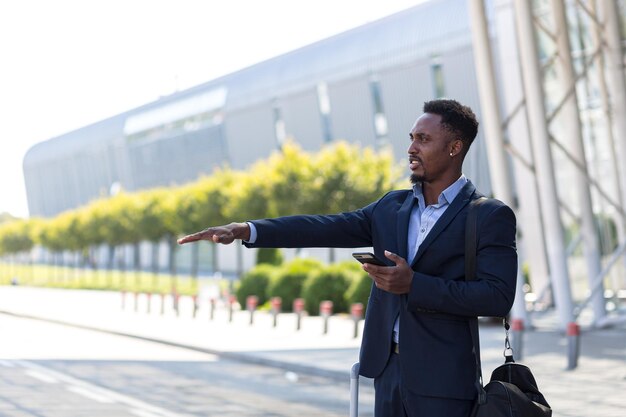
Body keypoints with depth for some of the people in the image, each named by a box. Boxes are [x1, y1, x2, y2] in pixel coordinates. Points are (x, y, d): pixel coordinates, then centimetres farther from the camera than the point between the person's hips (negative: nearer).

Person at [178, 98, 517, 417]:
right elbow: (325, 228, 6)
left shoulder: (490, 216, -5)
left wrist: (414, 284, -20)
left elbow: (497, 296, -14)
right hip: (388, 371, 6)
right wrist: (245, 230, -6)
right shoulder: (392, 207, 13)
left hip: (441, 382, -6)